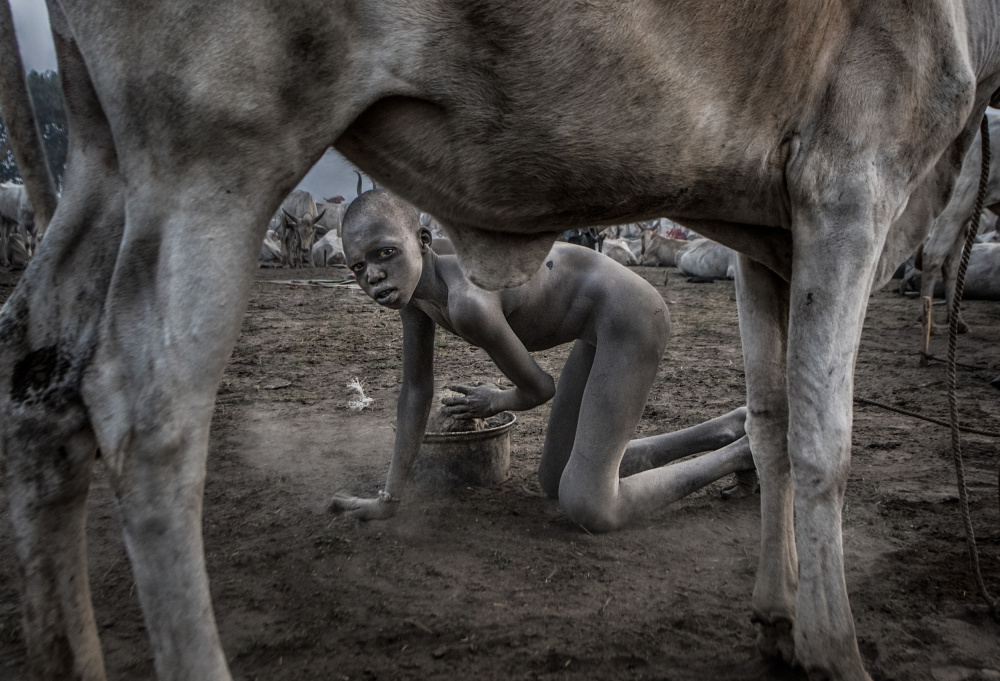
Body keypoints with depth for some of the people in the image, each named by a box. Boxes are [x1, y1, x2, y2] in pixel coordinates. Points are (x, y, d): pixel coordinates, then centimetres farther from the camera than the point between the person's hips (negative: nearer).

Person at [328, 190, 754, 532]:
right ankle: (724, 430, 24)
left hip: (629, 317, -10)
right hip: (600, 330, 10)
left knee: (589, 510, -14)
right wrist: (389, 498, 8)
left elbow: (540, 388, -17)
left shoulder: (467, 302, -33)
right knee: (555, 481, 18)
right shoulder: (410, 283, -5)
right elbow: (416, 392, 4)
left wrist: (496, 402, 7)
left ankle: (743, 453, 5)